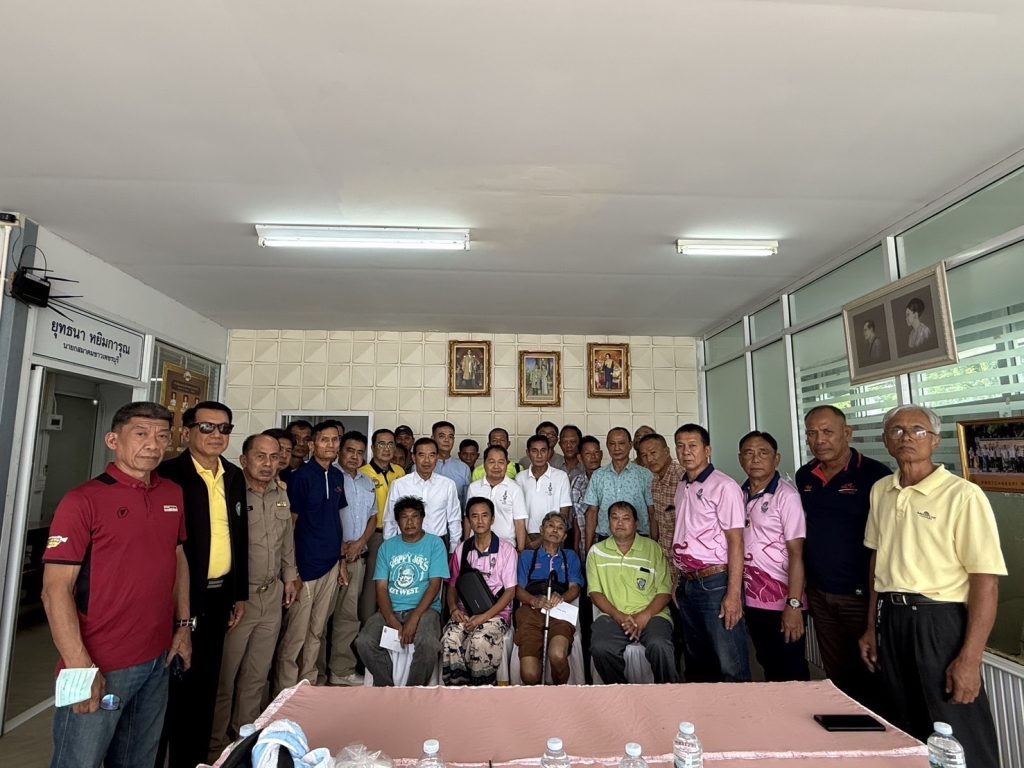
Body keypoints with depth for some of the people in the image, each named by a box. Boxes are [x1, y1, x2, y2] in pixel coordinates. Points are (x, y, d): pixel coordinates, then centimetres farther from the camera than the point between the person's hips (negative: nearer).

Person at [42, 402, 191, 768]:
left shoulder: (173, 495, 3)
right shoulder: (82, 501, -14)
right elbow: (56, 590, -15)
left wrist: (184, 625, 10)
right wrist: (80, 666, -19)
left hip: (158, 660, 6)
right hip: (100, 666, -5)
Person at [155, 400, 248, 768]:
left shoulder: (234, 477, 7)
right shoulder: (169, 474, -12)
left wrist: (240, 594, 12)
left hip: (220, 595, 6)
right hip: (179, 595, -6)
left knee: (204, 684, 17)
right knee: (170, 683, 9)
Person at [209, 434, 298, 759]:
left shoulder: (282, 496, 7)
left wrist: (289, 576, 18)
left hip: (272, 597, 6)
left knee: (257, 675, 18)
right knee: (224, 676, 9)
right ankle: (216, 745, 28)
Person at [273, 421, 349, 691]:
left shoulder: (337, 476, 7)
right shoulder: (302, 476, -10)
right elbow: (290, 523, -8)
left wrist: (341, 558, 13)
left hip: (331, 565, 6)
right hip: (305, 567, -6)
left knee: (317, 632, 16)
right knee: (295, 636, 3)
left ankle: (308, 684, 30)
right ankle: (286, 690, 19)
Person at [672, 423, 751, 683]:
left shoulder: (724, 486, -11)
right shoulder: (682, 488, 12)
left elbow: (735, 541, -14)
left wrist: (734, 594, -18)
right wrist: (679, 581, 12)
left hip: (715, 582, -7)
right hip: (688, 583, 7)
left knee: (730, 666, -2)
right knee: (696, 660, 18)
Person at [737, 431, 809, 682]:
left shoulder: (786, 495, -11)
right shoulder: (740, 496, 4)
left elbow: (796, 553, -15)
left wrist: (794, 604, -19)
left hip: (781, 602, -5)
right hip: (751, 601, 5)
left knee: (791, 671, 7)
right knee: (769, 666, 18)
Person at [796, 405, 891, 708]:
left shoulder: (874, 474, -13)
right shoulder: (804, 476, 4)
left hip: (861, 595, -5)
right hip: (819, 595, 5)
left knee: (871, 680, 11)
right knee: (836, 676, 19)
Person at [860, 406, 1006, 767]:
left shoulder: (962, 495, -14)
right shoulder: (880, 491, 5)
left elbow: (986, 580, -15)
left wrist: (970, 657, -17)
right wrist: (872, 627, 14)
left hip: (940, 622, -5)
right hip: (891, 619, 6)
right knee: (906, 732, 20)